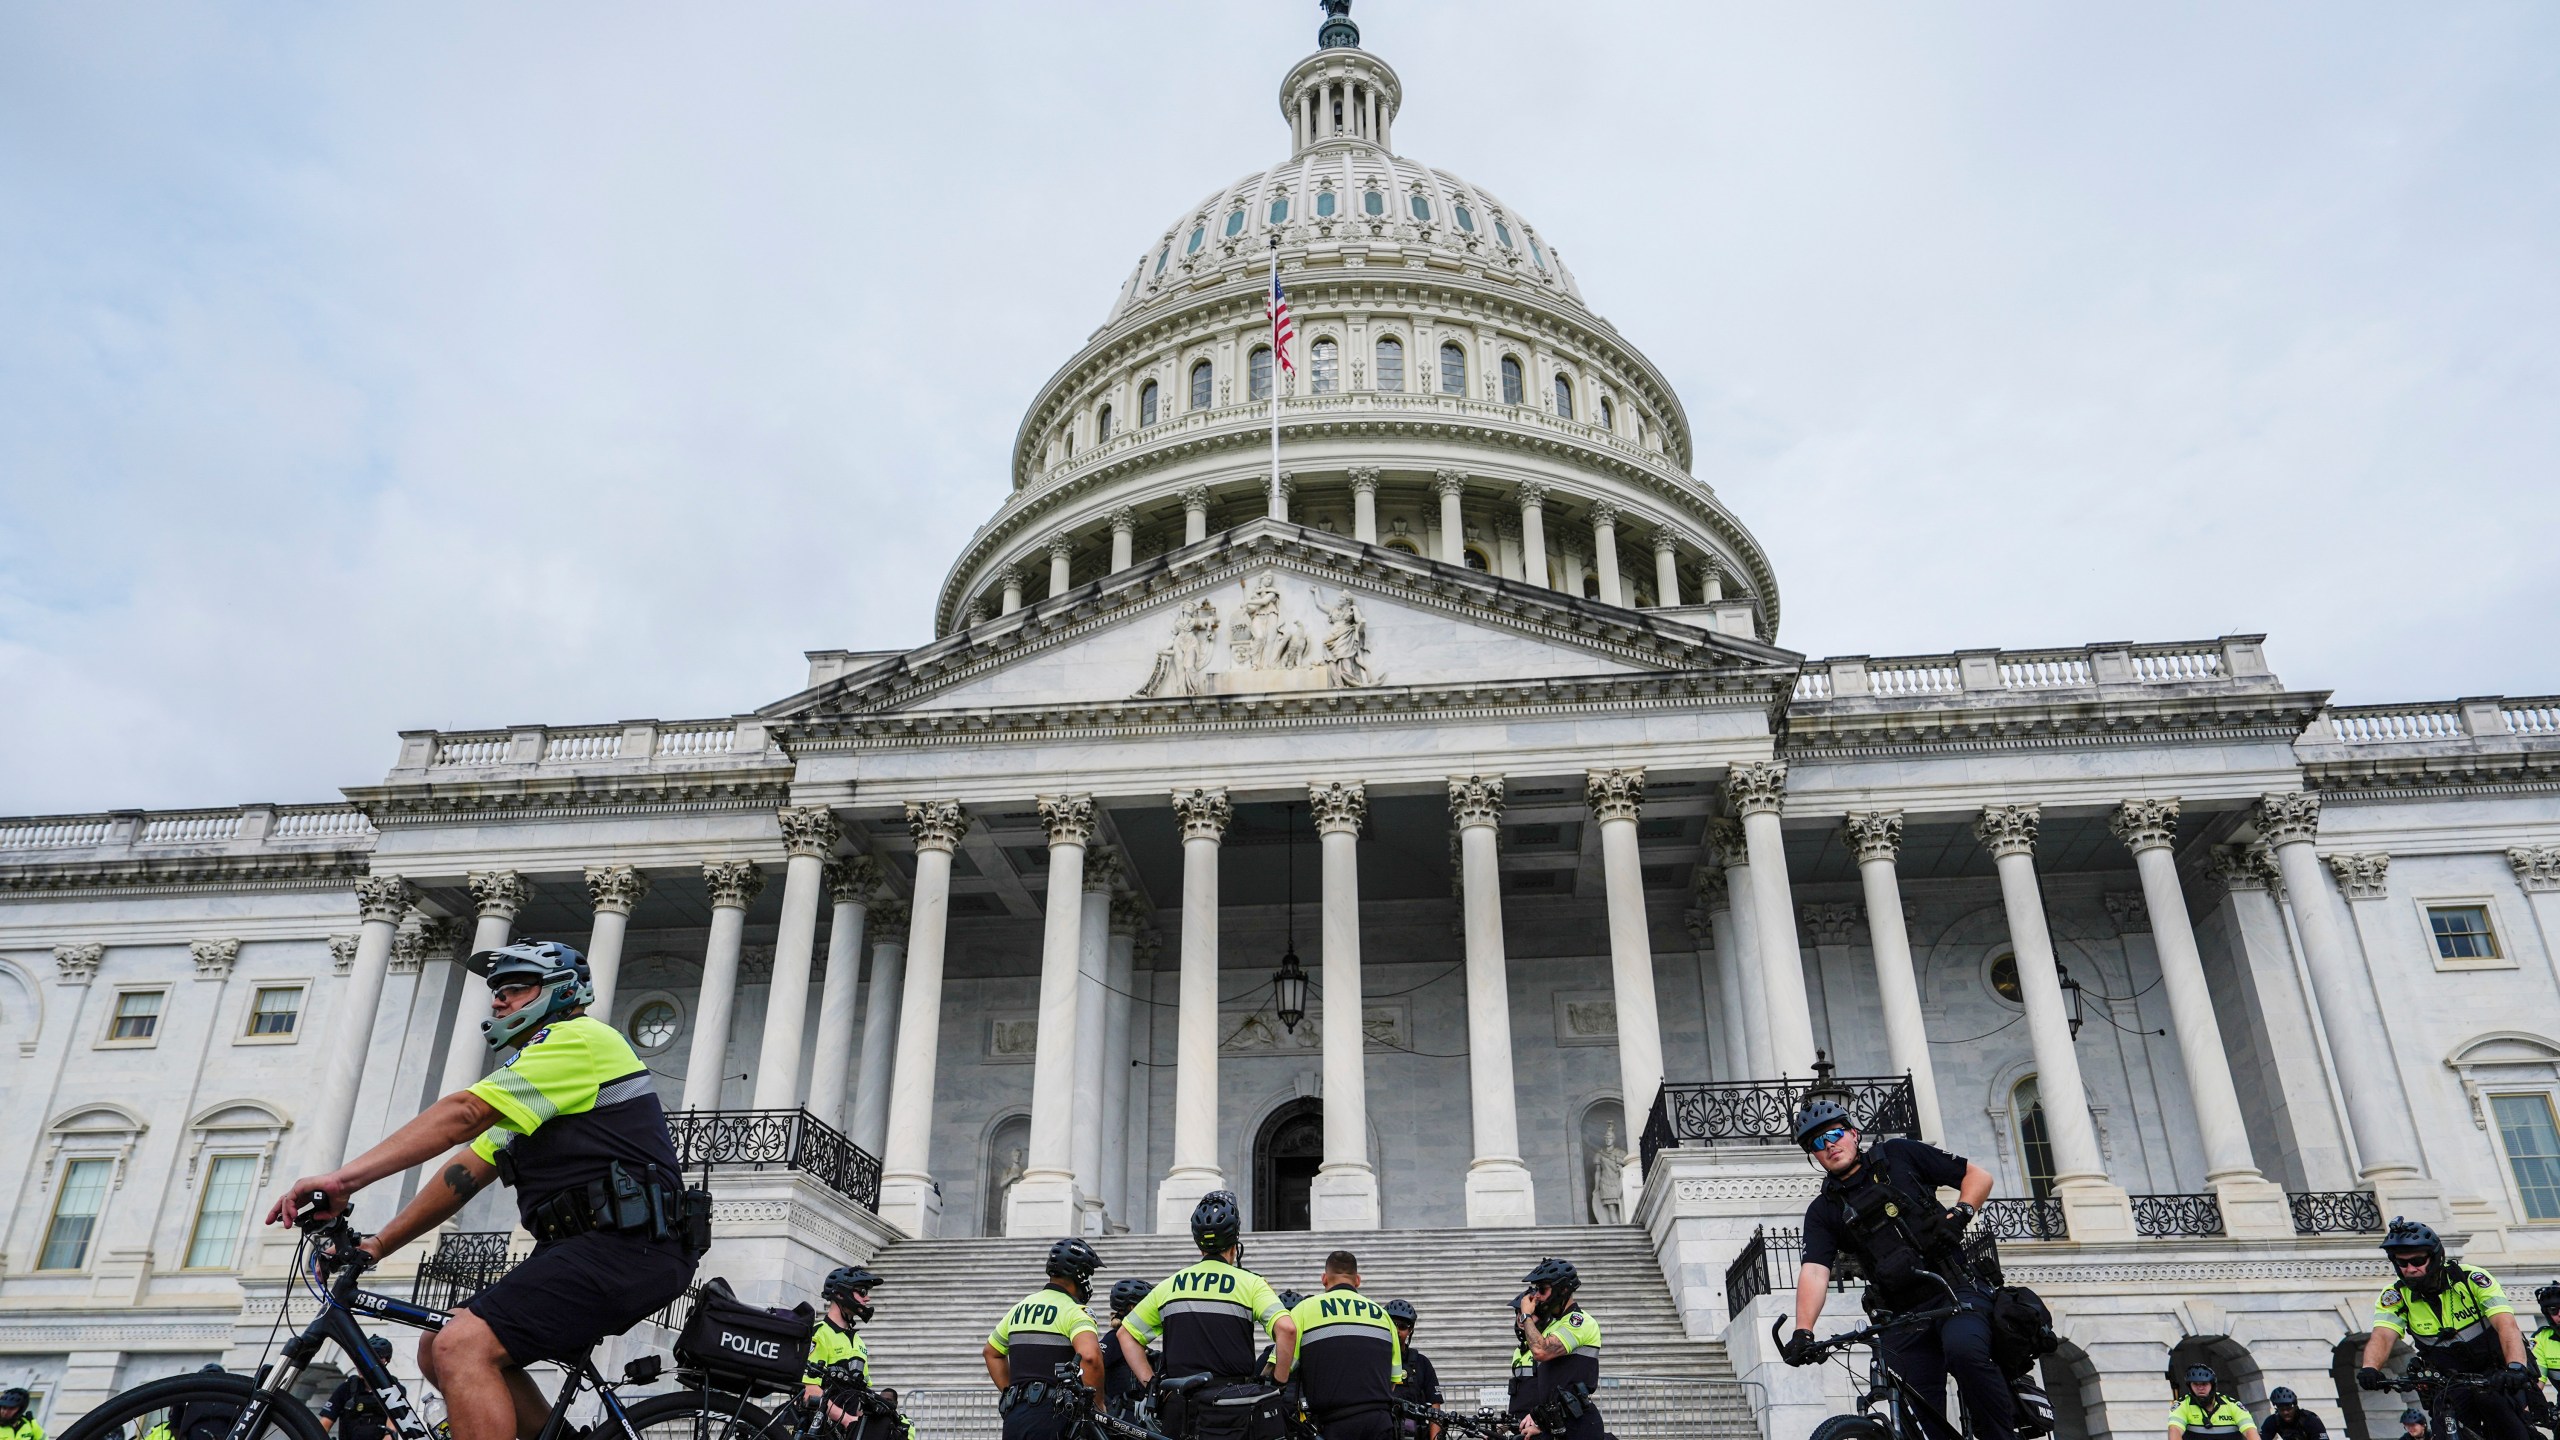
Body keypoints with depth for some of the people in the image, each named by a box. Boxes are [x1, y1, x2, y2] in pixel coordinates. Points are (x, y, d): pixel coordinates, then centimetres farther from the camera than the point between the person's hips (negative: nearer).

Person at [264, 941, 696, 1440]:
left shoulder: (579, 1039, -5)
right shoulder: (531, 1093, 28)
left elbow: (462, 1113, -16)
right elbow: (463, 1175, 21)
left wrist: (344, 1177, -21)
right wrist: (378, 1244, 11)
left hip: (625, 1247, -10)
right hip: (583, 1248, 10)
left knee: (461, 1347, -21)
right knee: (440, 1351, 11)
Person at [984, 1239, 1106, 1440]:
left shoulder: (1021, 1307, 17)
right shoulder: (1074, 1312, -8)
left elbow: (992, 1353, 29)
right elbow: (1090, 1356, -26)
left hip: (1014, 1416, 7)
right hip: (1050, 1416, -7)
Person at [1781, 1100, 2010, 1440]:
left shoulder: (1898, 1154, 8)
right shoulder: (1823, 1211, 10)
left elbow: (1979, 1176, 10)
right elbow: (1814, 1271, -6)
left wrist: (1960, 1213, -10)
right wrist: (1803, 1332, -22)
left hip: (1954, 1289, -3)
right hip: (1900, 1318, 3)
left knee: (1964, 1348, -32)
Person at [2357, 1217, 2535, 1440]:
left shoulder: (2472, 1279, -17)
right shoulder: (2395, 1297, -11)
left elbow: (2506, 1325, -29)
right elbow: (2382, 1336, -26)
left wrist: (2516, 1367, -47)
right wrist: (2370, 1368, -47)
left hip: (2496, 1372, -2)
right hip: (2451, 1380, 2)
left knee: (2491, 1399, -29)